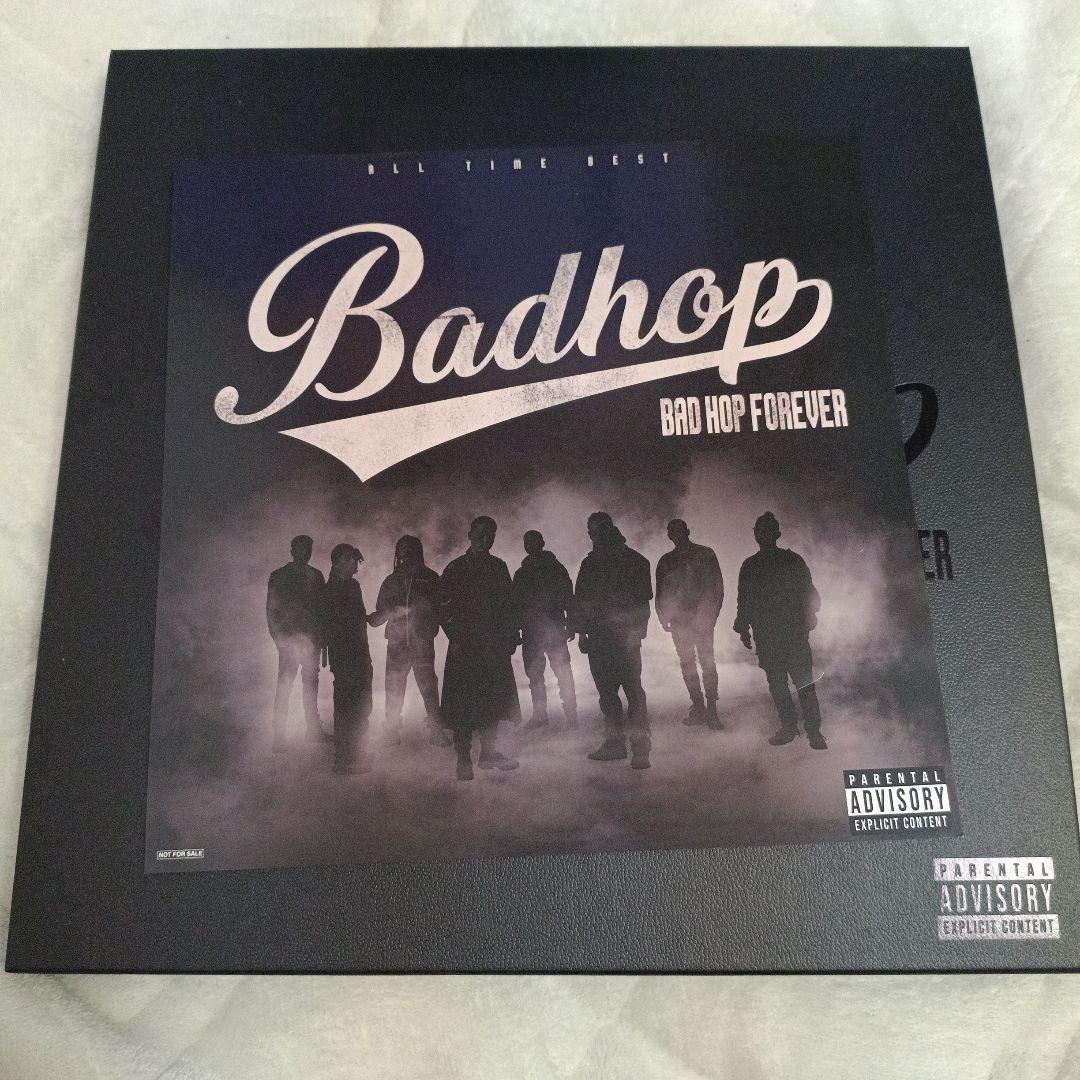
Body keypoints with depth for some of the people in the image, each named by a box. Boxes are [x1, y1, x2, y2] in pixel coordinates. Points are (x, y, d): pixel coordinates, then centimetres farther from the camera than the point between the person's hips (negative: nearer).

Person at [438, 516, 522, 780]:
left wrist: (511, 635, 6)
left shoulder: (498, 567, 13)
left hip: (494, 646, 5)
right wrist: (456, 639, -14)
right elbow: (445, 609, -5)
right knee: (463, 704, -2)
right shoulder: (456, 569, -2)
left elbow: (509, 604, 16)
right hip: (465, 646, -5)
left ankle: (488, 751, 16)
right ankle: (463, 760, 5)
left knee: (494, 697, 5)